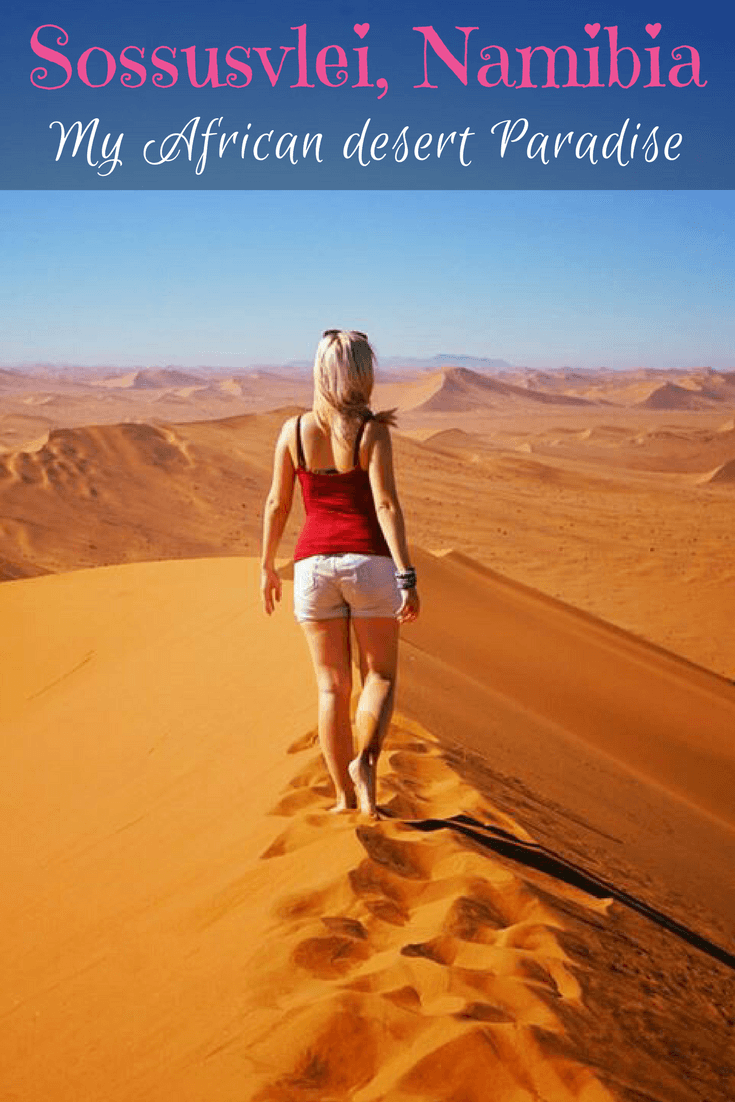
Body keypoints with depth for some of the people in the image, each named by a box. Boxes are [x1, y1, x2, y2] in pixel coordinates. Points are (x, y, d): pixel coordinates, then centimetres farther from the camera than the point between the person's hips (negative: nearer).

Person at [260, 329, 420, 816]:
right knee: (380, 676, 13)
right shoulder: (373, 430, -8)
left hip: (314, 566, 2)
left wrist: (268, 566, 17)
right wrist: (408, 578, -16)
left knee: (333, 687, 12)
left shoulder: (294, 429, 0)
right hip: (369, 563, -2)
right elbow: (386, 505, -16)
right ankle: (365, 759, -13)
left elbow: (277, 505, 5)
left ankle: (346, 795, 16)